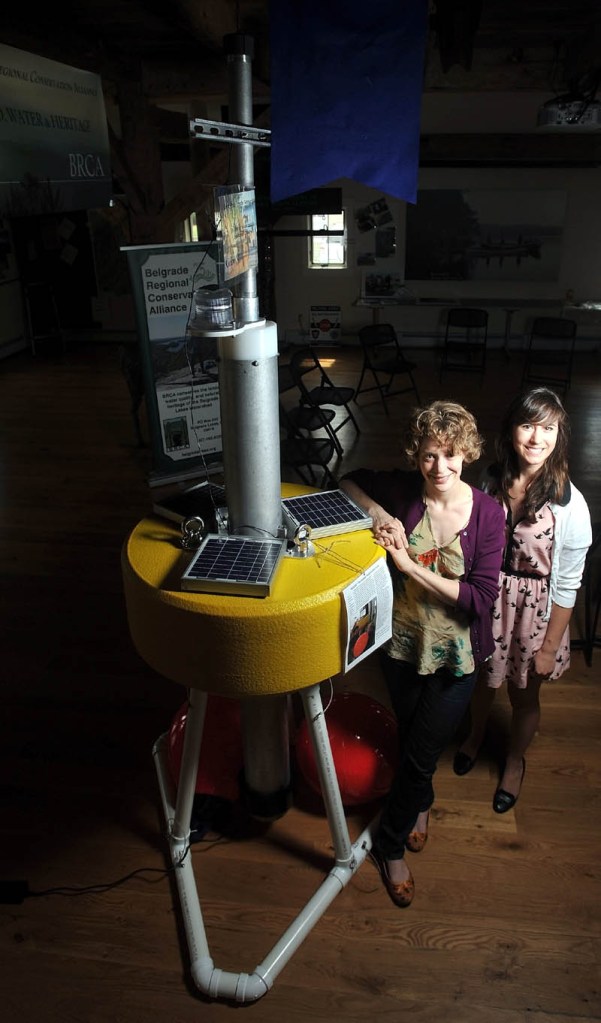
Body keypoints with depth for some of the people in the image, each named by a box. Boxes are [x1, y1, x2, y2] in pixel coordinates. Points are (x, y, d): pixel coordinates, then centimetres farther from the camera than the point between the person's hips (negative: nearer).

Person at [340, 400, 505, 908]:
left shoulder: (488, 512, -18)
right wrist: (382, 516, -19)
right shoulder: (402, 490, -14)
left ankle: (391, 841, 34)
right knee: (410, 738, 22)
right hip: (403, 642, 2)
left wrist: (412, 567, -27)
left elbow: (482, 598, -21)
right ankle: (421, 801, 54)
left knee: (421, 751, 8)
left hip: (456, 655, -2)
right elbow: (349, 481, 1)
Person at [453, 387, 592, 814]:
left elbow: (568, 585, -14)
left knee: (524, 697, 20)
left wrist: (550, 646, -9)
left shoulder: (570, 504, -22)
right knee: (483, 681, 26)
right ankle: (477, 733, 58)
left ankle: (515, 761, 51)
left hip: (535, 610, -3)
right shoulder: (492, 480, -10)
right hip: (488, 601, 3)